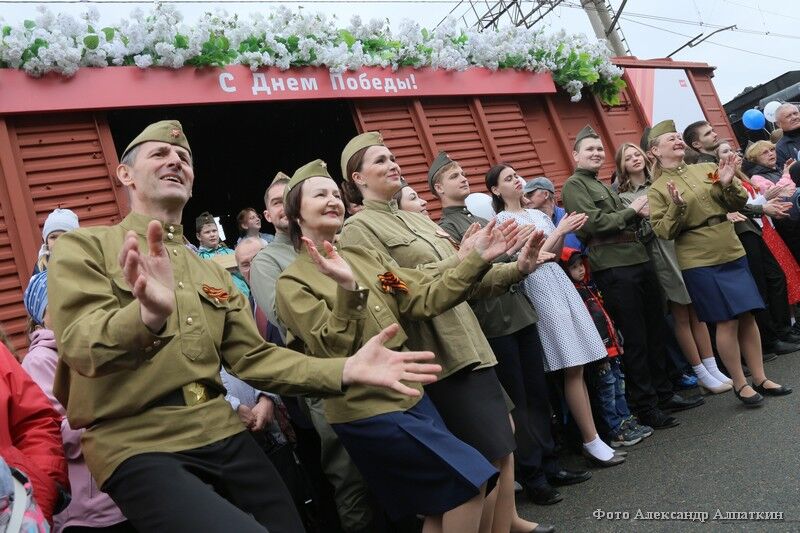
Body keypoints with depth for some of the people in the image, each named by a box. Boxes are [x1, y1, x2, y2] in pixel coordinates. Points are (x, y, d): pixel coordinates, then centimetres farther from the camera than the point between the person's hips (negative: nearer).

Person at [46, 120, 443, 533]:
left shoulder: (213, 273, 16)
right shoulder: (83, 247, 0)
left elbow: (251, 358, 10)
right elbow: (81, 346, -15)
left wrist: (345, 369, -5)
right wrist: (149, 315, -38)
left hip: (225, 436, 6)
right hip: (135, 445, -5)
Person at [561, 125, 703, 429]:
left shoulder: (603, 185, 23)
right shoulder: (574, 185, -3)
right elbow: (594, 223, -16)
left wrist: (639, 213, 4)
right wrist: (631, 211, -5)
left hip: (639, 261, 9)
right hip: (613, 268, -9)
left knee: (655, 329, 14)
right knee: (635, 339, -3)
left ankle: (663, 393, 27)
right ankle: (644, 407, 8)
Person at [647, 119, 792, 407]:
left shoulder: (707, 169, 8)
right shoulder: (657, 189, -3)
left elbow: (739, 203, 8)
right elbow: (663, 231, -9)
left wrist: (728, 184, -10)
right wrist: (677, 206, -23)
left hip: (733, 253, 5)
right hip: (700, 263, -5)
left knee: (747, 316, 8)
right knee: (727, 321, -3)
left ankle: (760, 378, 22)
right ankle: (740, 384, 13)